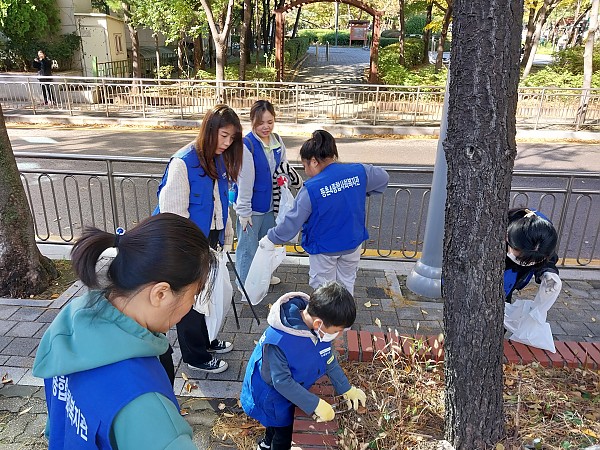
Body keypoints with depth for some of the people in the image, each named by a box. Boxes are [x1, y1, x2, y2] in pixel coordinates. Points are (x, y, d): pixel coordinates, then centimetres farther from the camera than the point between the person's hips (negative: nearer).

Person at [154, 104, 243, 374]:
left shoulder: (220, 160, 2)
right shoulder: (183, 162, -22)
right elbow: (173, 211, -22)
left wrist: (226, 235, 13)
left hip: (211, 239, 7)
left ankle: (205, 340, 43)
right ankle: (195, 357, 27)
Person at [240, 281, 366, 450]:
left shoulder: (319, 324, -22)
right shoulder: (277, 341, -42)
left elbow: (328, 358, -6)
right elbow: (282, 382, -33)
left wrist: (347, 389, -3)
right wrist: (316, 404, -29)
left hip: (293, 389, 6)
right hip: (272, 393, -6)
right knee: (285, 432, 15)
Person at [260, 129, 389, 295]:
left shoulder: (311, 189, -26)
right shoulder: (358, 172, -12)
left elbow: (292, 222, -17)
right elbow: (383, 178, 7)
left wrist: (271, 238, -3)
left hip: (324, 248, -4)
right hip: (353, 244, 5)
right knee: (347, 285, 24)